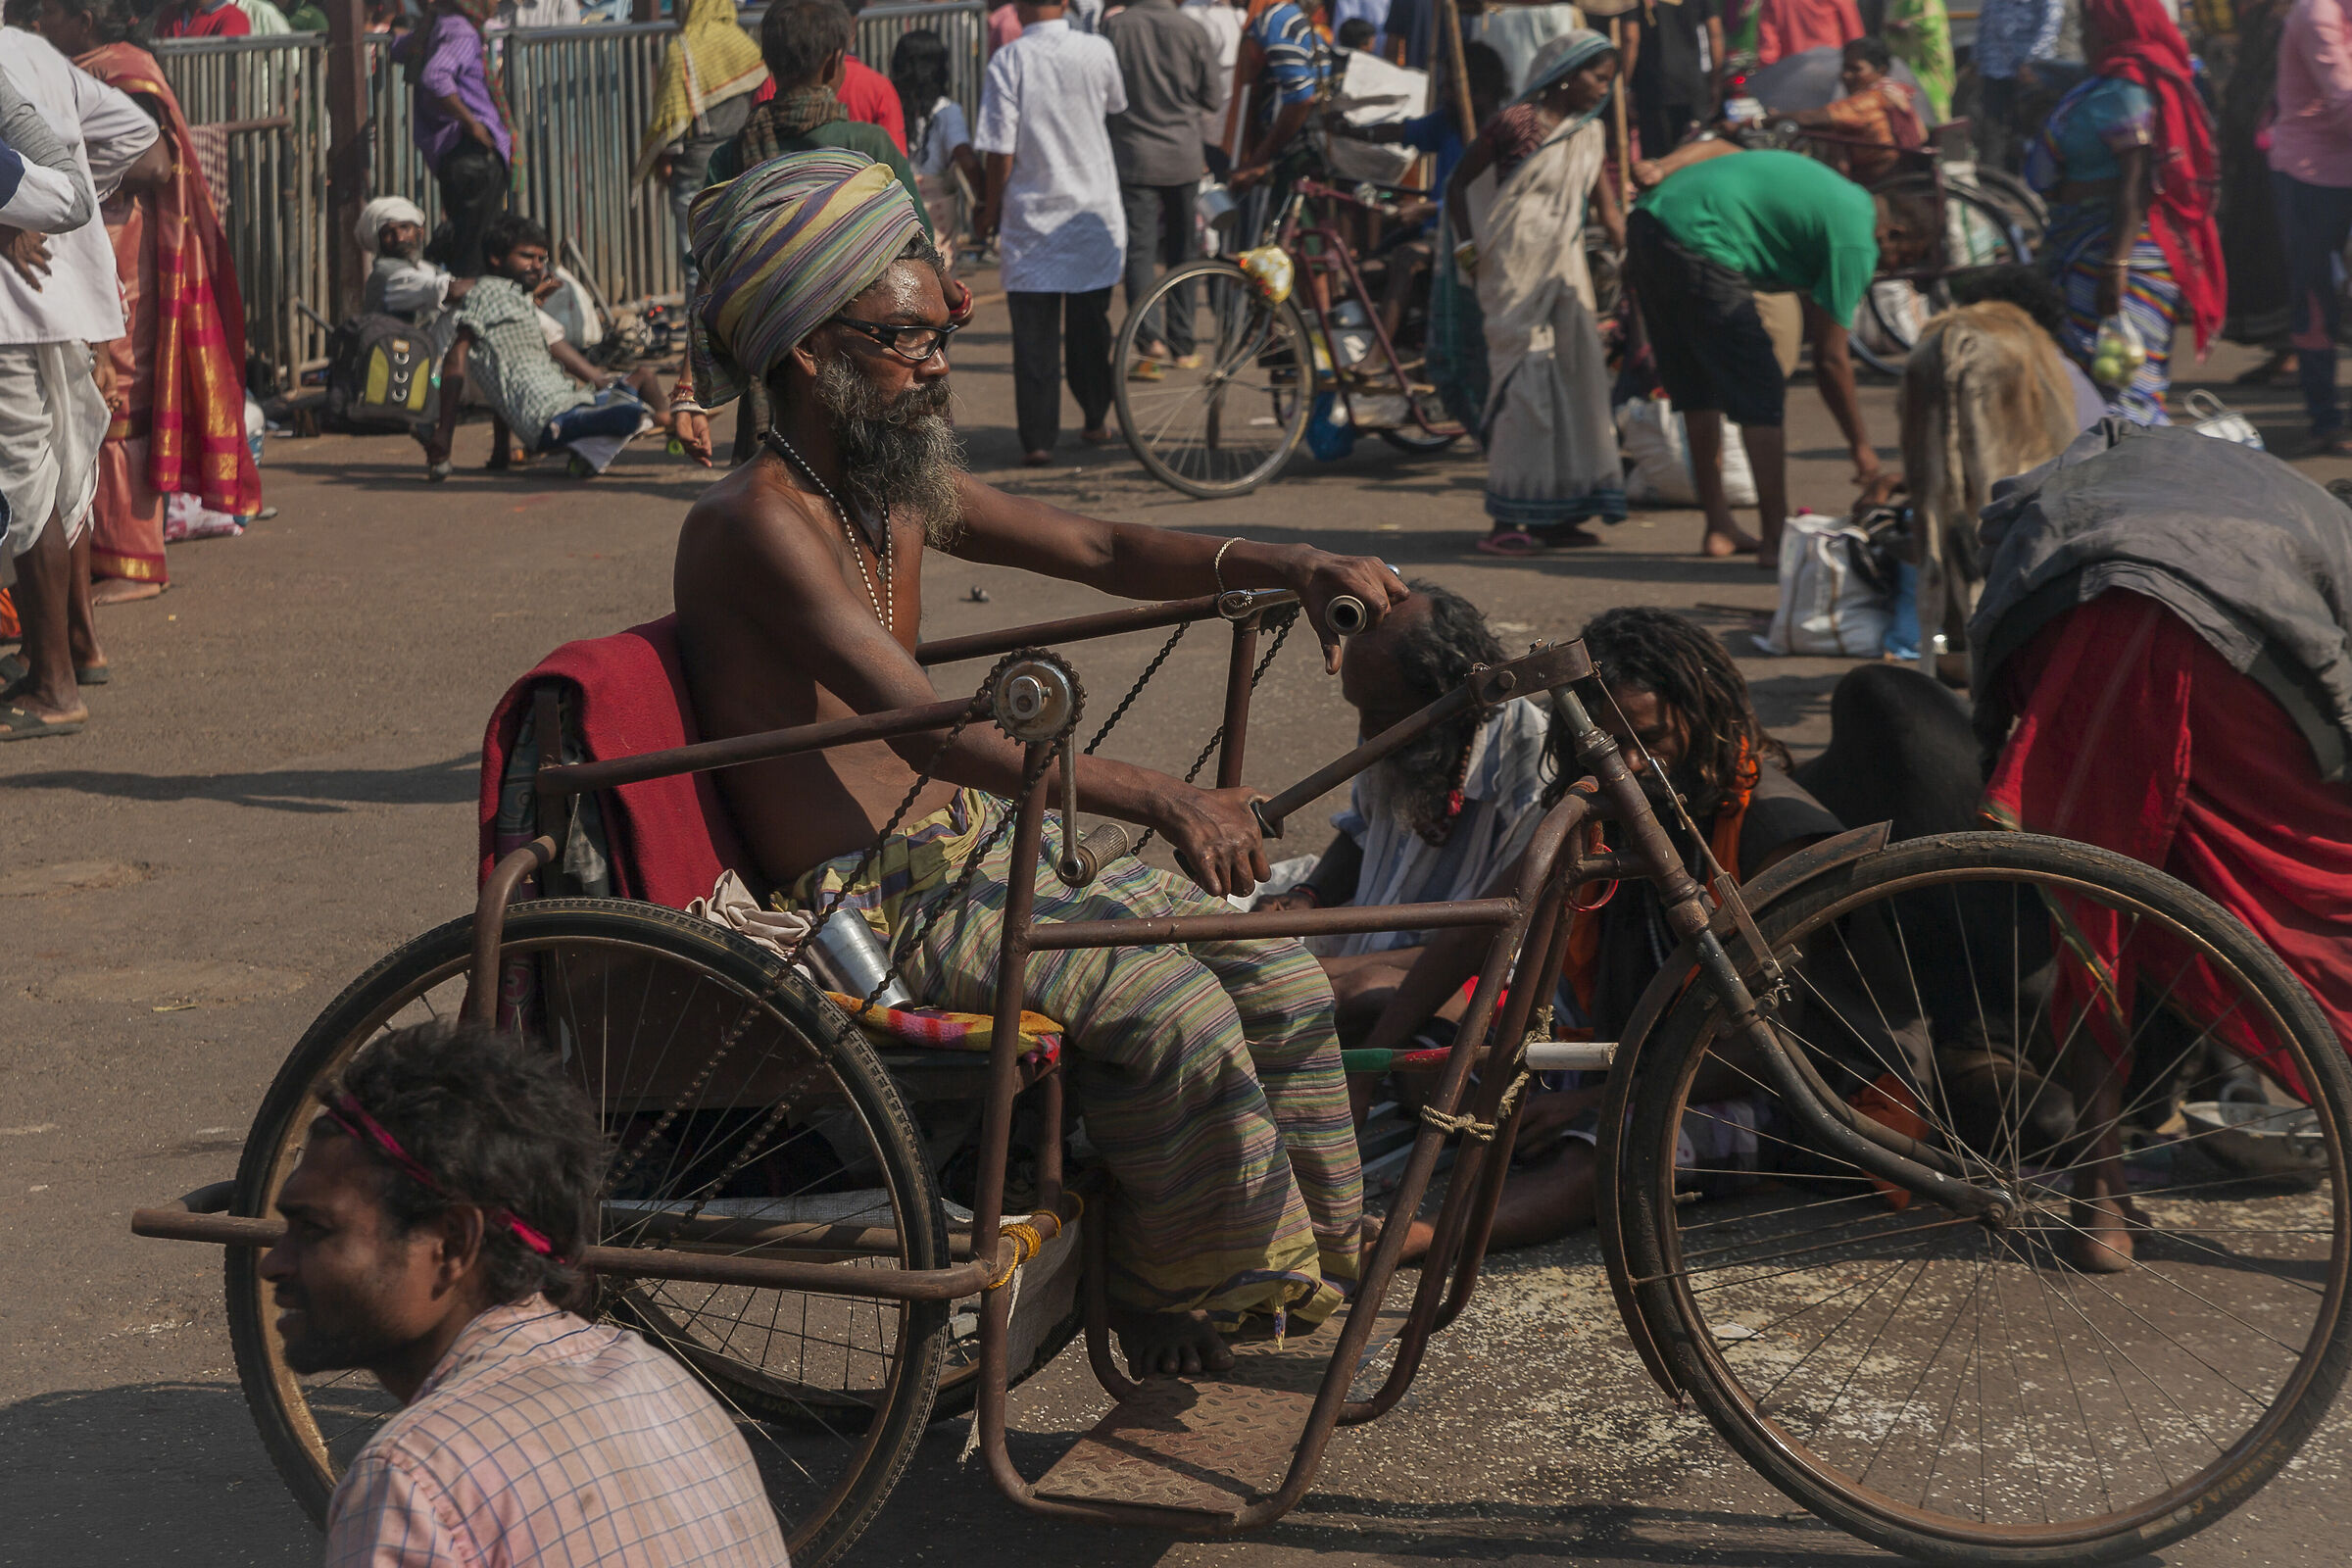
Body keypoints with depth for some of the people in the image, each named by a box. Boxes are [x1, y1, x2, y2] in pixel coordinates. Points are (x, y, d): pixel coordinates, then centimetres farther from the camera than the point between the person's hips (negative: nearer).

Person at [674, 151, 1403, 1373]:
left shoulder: (904, 489, 10)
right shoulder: (755, 523, -20)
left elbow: (1101, 552, 13)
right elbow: (927, 726, -31)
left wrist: (1287, 567, -5)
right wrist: (1158, 799, -39)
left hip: (977, 849, 9)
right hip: (878, 903, -9)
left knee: (1275, 974, 0)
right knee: (1168, 1005, -25)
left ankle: (1312, 1270, 16)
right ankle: (1188, 1310, -4)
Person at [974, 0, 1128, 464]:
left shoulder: (1008, 60, -12)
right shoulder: (1097, 51, -5)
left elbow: (1001, 150, -11)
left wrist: (990, 208, 2)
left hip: (1031, 213, -2)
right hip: (1094, 209, 2)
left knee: (1033, 333, 3)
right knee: (1090, 322, 17)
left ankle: (1037, 439, 1)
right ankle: (1095, 421, 28)